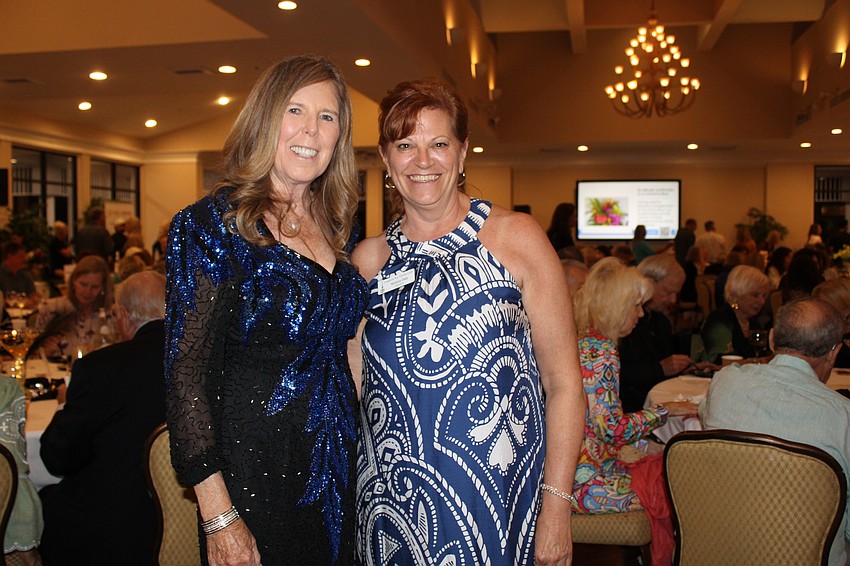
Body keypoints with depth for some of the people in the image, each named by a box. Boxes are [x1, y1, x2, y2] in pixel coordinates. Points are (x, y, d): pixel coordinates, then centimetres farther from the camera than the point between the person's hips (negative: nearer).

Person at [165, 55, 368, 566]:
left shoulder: (335, 227, 7)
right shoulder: (213, 225, -12)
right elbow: (187, 375, -15)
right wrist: (218, 517, -19)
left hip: (335, 473, 6)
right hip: (254, 473, -6)